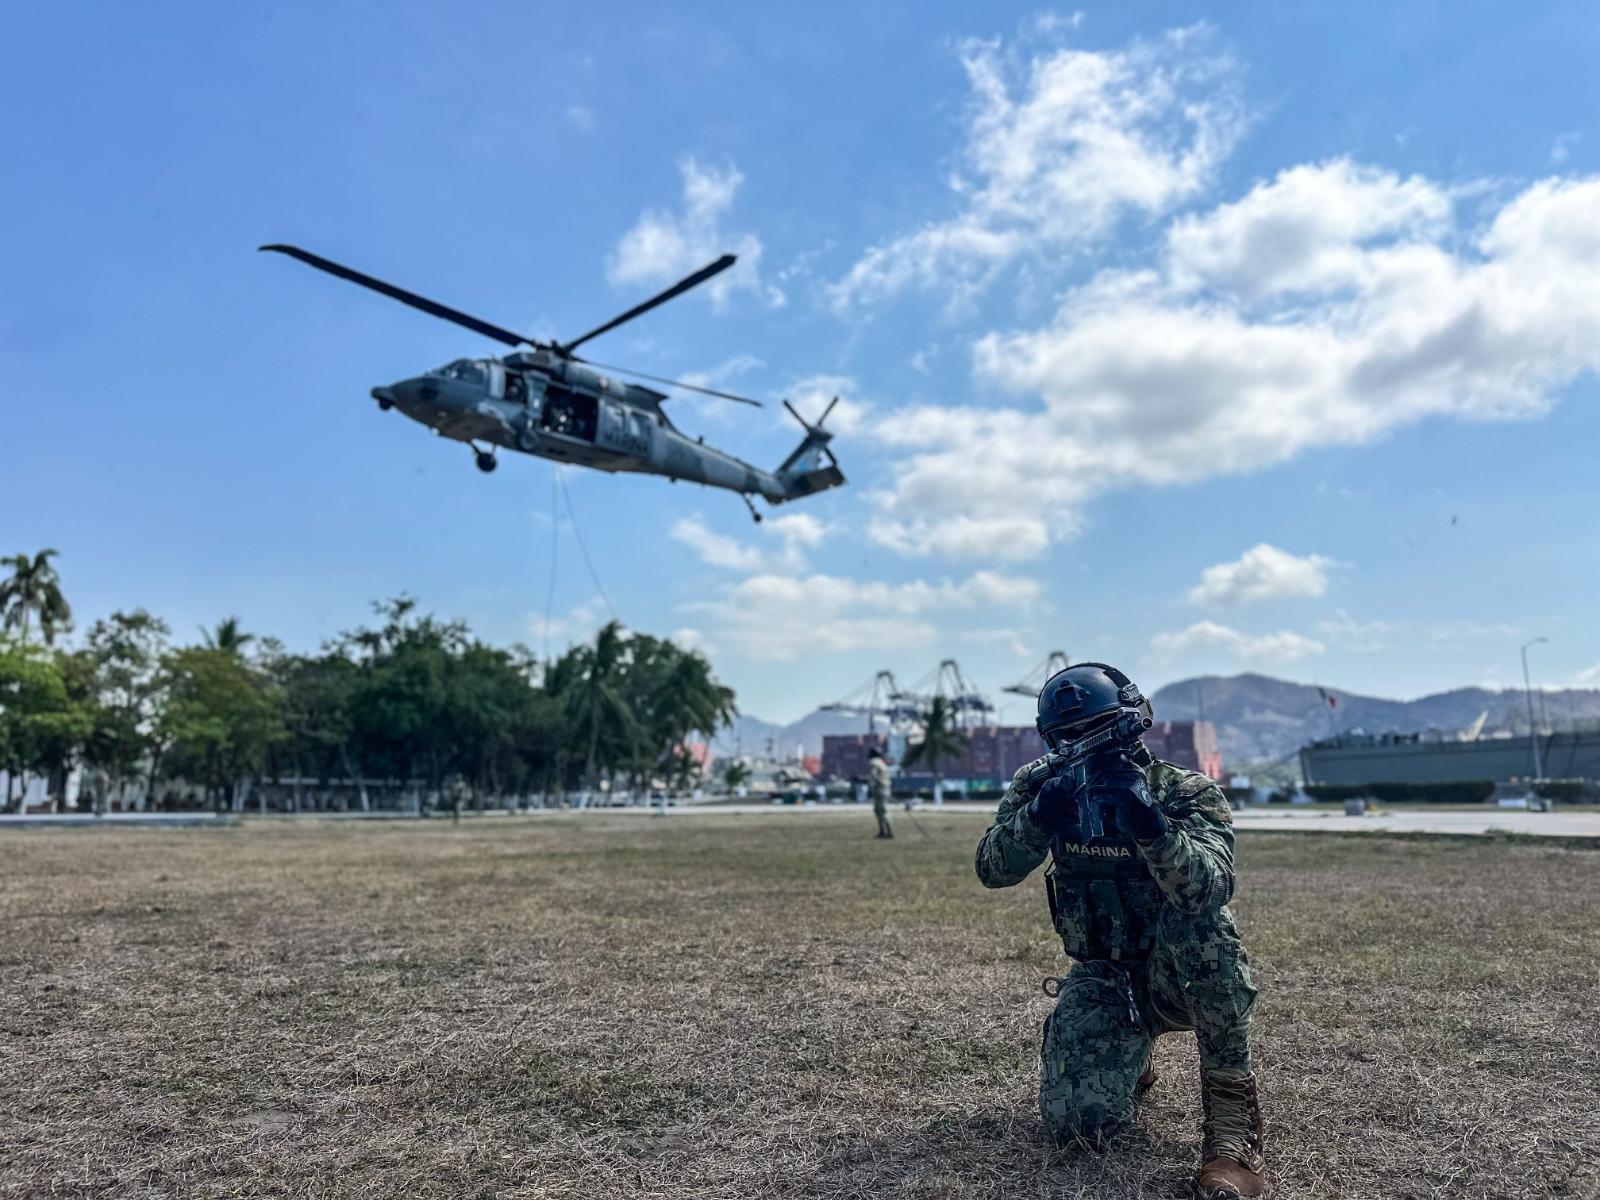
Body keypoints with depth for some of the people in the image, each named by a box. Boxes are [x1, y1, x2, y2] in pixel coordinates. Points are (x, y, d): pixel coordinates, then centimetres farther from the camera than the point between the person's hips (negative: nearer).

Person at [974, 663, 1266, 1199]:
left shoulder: (1188, 792, -17)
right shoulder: (1044, 786, -6)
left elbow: (1208, 888, -36)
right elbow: (993, 870, -18)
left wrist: (1148, 823, -52)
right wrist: (1039, 817, -37)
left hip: (1189, 978, -3)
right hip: (1103, 979, 3)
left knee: (1197, 913, -36)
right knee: (1073, 1118, -18)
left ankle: (1230, 1100, -21)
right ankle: (1134, 1056, 19)